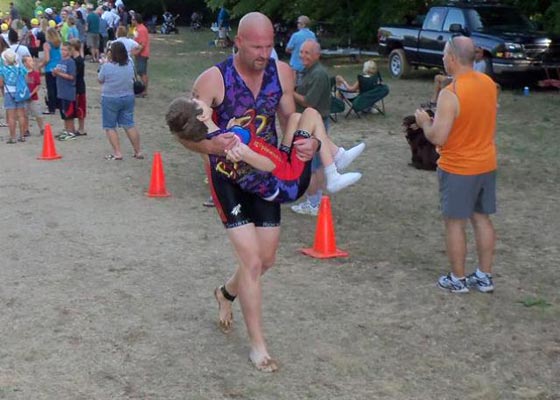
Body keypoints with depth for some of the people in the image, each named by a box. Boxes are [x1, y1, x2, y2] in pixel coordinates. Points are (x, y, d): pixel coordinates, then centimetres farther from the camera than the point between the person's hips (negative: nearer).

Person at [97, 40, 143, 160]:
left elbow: (100, 80, -4)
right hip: (128, 97, 5)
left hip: (110, 99, -5)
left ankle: (117, 153, 1)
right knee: (129, 125, 12)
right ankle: (138, 152, 13)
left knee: (110, 127, 7)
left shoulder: (107, 66, -18)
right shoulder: (130, 65, -4)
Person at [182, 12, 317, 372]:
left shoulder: (281, 72, -9)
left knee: (267, 259, 15)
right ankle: (258, 343, 6)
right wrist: (210, 146, -40)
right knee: (252, 260, -11)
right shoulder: (213, 79, -21)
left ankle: (226, 293, 47)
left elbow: (290, 118, 3)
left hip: (267, 173, 5)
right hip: (228, 175, -5)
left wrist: (308, 142, -19)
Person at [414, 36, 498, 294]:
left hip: (457, 169, -7)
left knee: (455, 222, 5)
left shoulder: (450, 94, -22)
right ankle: (484, 277, 22)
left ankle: (457, 280, 13)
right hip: (486, 164, 7)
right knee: (482, 219, 14)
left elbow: (438, 137, -23)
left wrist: (424, 122, -4)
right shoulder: (489, 84, 2)